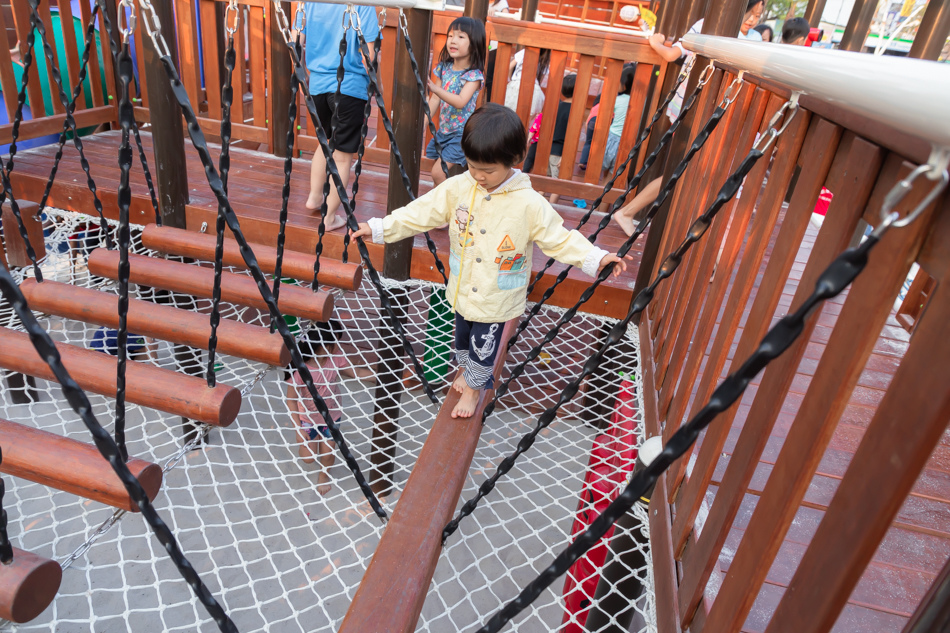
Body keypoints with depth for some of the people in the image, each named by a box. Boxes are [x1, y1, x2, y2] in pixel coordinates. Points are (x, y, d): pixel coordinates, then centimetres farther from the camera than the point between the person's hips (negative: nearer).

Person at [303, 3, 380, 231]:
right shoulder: (363, 6, -13)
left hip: (318, 83, 5)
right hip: (350, 86, -5)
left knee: (326, 141, 28)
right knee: (342, 156, 7)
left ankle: (314, 196, 34)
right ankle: (329, 217, 13)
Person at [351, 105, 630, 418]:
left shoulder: (530, 204, -21)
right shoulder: (457, 187, -13)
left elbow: (560, 238, -14)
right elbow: (419, 213, -7)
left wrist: (596, 258, -25)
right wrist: (378, 227, -9)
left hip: (497, 298, -3)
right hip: (462, 290, 4)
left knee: (483, 345, 14)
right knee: (463, 336, 26)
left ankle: (473, 386, 44)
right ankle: (465, 369, 57)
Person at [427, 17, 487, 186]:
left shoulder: (474, 75, -16)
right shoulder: (444, 68, 2)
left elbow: (460, 102, -30)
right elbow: (435, 99, 6)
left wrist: (435, 88, -40)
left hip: (461, 134, -6)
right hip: (443, 131, 6)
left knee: (437, 172, -14)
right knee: (441, 172, 11)